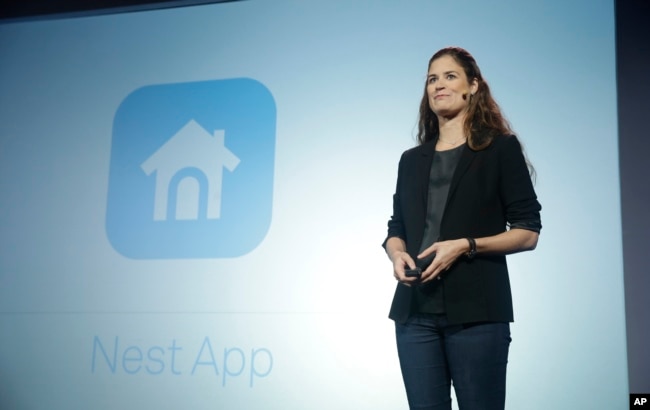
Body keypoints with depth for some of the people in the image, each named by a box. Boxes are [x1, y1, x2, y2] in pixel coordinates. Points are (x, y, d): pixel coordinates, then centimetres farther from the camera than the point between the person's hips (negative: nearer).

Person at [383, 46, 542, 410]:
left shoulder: (501, 148, 3)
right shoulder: (412, 160, 16)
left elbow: (528, 232, -2)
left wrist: (465, 245, -16)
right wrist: (397, 254, -4)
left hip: (477, 310, -4)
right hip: (416, 309, 4)